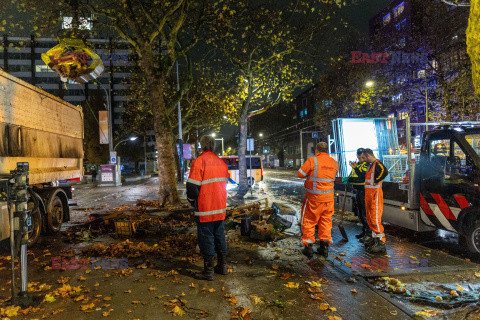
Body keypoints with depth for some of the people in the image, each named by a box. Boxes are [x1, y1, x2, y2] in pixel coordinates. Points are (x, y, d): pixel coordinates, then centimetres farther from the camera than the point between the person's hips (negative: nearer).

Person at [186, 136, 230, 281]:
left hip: (205, 209, -7)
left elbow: (192, 186, -15)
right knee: (220, 236, 17)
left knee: (206, 239, 2)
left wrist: (192, 200, 3)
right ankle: (222, 266, 28)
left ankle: (209, 271, 8)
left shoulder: (199, 161, -14)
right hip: (221, 208, 7)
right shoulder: (221, 162, 8)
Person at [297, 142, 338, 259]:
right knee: (325, 221, 16)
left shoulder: (312, 160, -13)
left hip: (314, 197, -5)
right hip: (328, 197, 5)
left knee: (308, 221, 8)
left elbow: (300, 174, -8)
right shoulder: (334, 163, 4)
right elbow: (333, 176, 15)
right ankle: (324, 247, 19)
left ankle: (308, 246, 10)